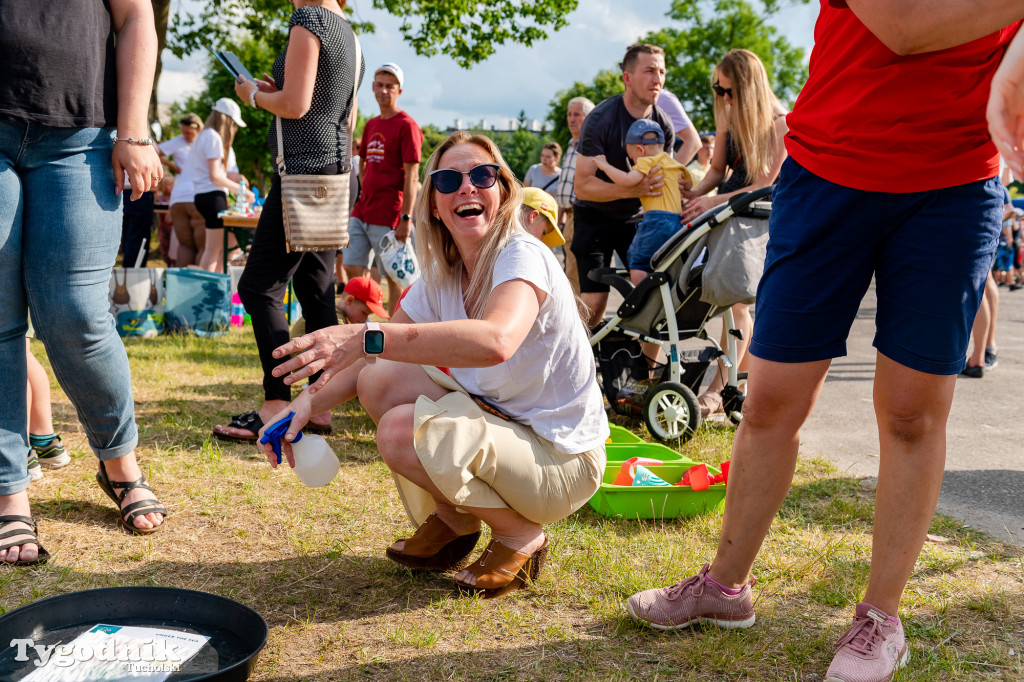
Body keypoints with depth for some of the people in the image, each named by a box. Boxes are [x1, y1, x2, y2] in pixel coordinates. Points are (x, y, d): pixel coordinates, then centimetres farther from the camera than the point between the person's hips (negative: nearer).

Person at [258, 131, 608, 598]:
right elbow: (371, 355, 4)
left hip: (563, 459, -7)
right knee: (379, 379, -4)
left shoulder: (522, 257, -21)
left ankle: (521, 537, -2)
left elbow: (496, 341, -44)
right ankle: (451, 523, 12)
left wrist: (367, 336, -48)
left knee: (404, 431, -26)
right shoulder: (441, 278, 3)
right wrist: (308, 402, -14)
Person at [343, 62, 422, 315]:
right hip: (361, 212, 8)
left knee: (394, 275, -1)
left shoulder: (407, 126, -8)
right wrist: (366, 195, 16)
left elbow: (412, 176, -14)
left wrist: (406, 218, -19)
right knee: (352, 267, 8)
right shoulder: (371, 125, 14)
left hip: (389, 216, -7)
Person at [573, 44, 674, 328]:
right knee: (594, 302, -12)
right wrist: (631, 190, -39)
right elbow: (582, 186, -24)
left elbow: (665, 177, 6)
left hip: (635, 218, 5)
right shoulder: (600, 119, -20)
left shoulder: (663, 123, -4)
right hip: (595, 218, -4)